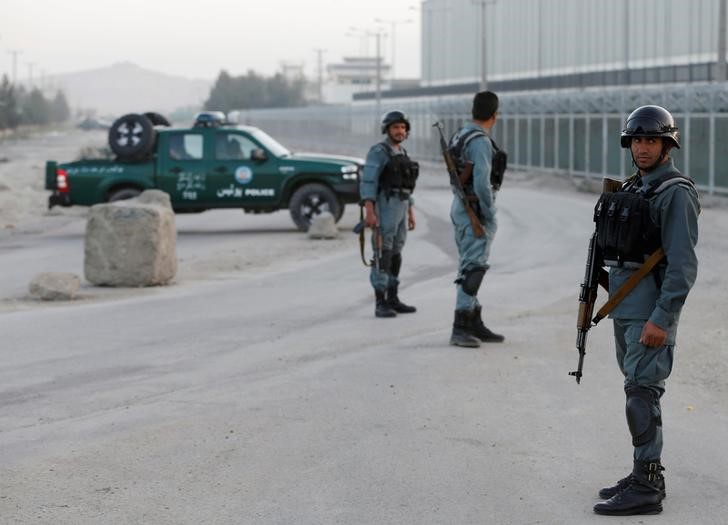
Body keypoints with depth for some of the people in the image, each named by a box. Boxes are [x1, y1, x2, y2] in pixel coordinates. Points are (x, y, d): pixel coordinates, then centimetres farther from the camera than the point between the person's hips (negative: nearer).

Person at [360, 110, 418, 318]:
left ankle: (392, 300, 17)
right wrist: (369, 212, -24)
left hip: (400, 207, 8)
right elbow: (368, 182, -16)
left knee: (395, 255, 11)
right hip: (384, 206, -8)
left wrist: (410, 213, 19)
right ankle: (381, 304, -8)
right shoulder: (378, 152, -10)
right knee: (383, 256, -9)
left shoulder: (402, 154, 17)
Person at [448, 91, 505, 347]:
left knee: (470, 267, 14)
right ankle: (460, 328, -11)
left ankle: (475, 325, 20)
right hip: (475, 212, -10)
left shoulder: (459, 135, 11)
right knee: (473, 269, -9)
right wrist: (490, 215, -15)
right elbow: (481, 183, -26)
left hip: (460, 206, 10)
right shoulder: (480, 141, -18)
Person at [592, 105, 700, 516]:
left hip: (652, 305, -9)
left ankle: (646, 490, -9)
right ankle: (647, 475, 20)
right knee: (638, 387, 12)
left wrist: (661, 318, -24)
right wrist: (612, 302, 18)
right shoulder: (634, 188, 15)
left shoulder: (676, 193, -13)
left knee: (642, 392, -11)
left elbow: (683, 265, -19)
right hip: (625, 302, 9)